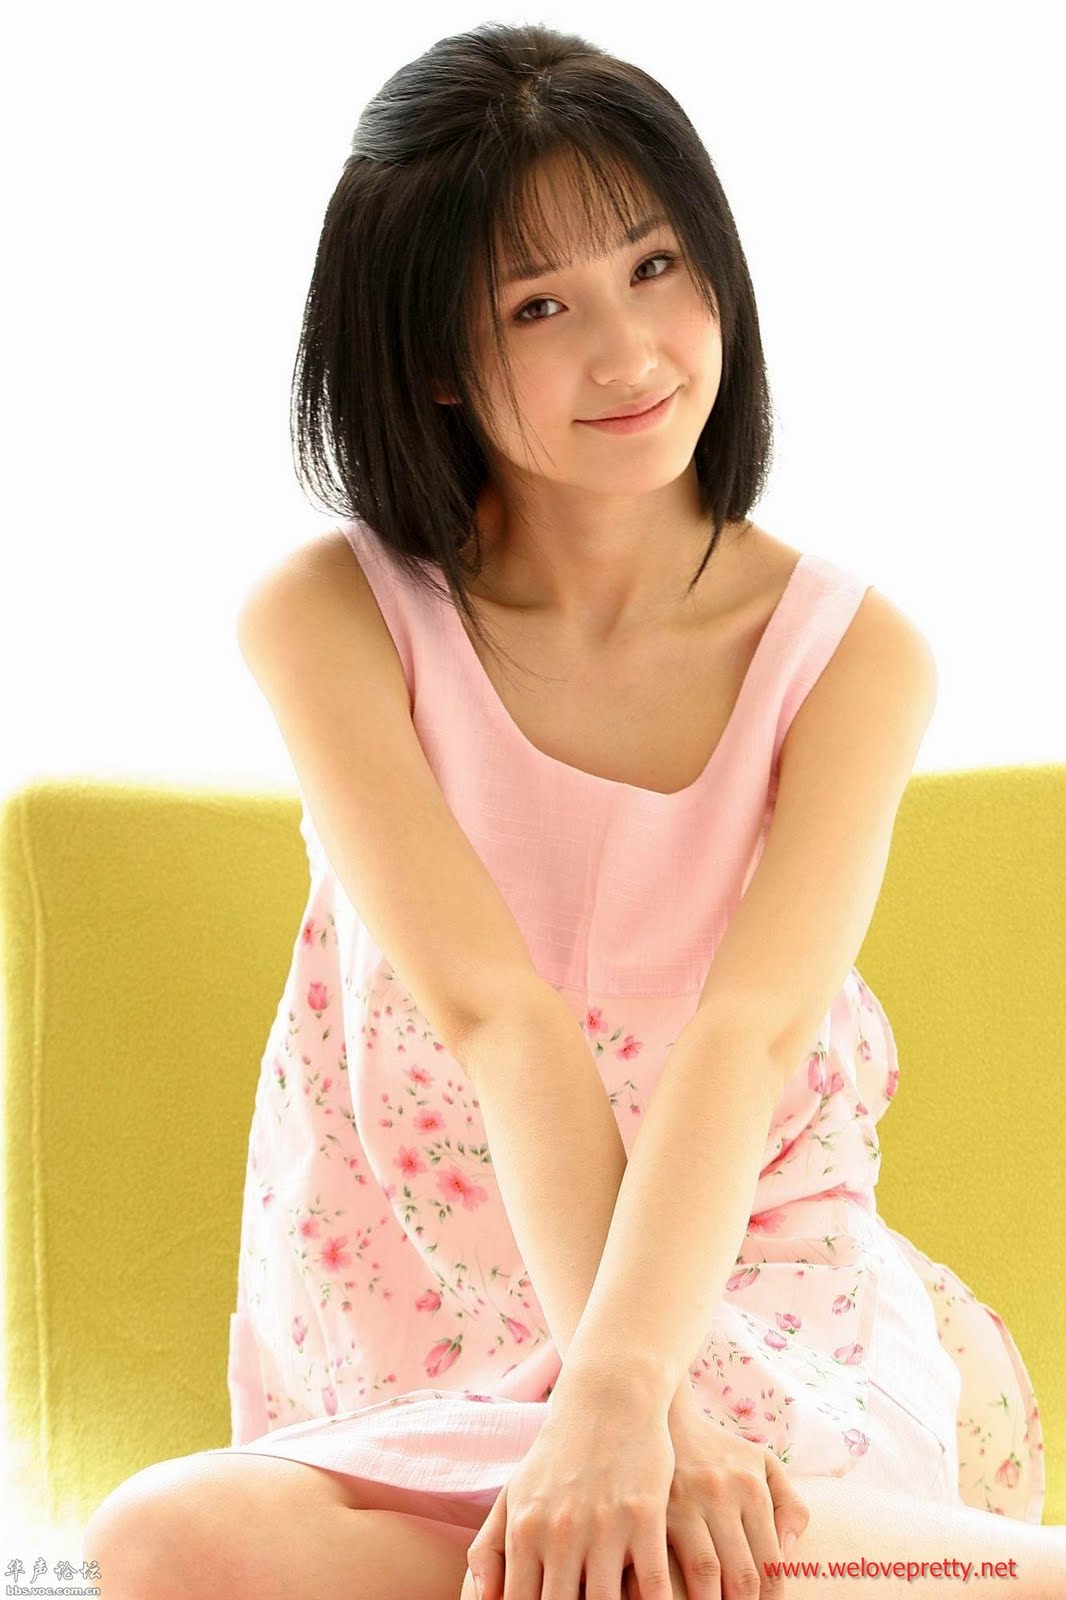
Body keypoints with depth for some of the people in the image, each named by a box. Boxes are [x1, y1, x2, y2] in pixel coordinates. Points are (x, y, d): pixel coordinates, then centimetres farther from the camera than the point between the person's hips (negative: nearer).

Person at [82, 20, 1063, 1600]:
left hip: (753, 1281, -3)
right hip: (419, 1336, 3)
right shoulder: (330, 618, -3)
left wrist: (621, 1395, -35)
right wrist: (650, 1411, -29)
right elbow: (499, 1016, -17)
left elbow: (751, 1031, -18)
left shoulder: (854, 654, -2)